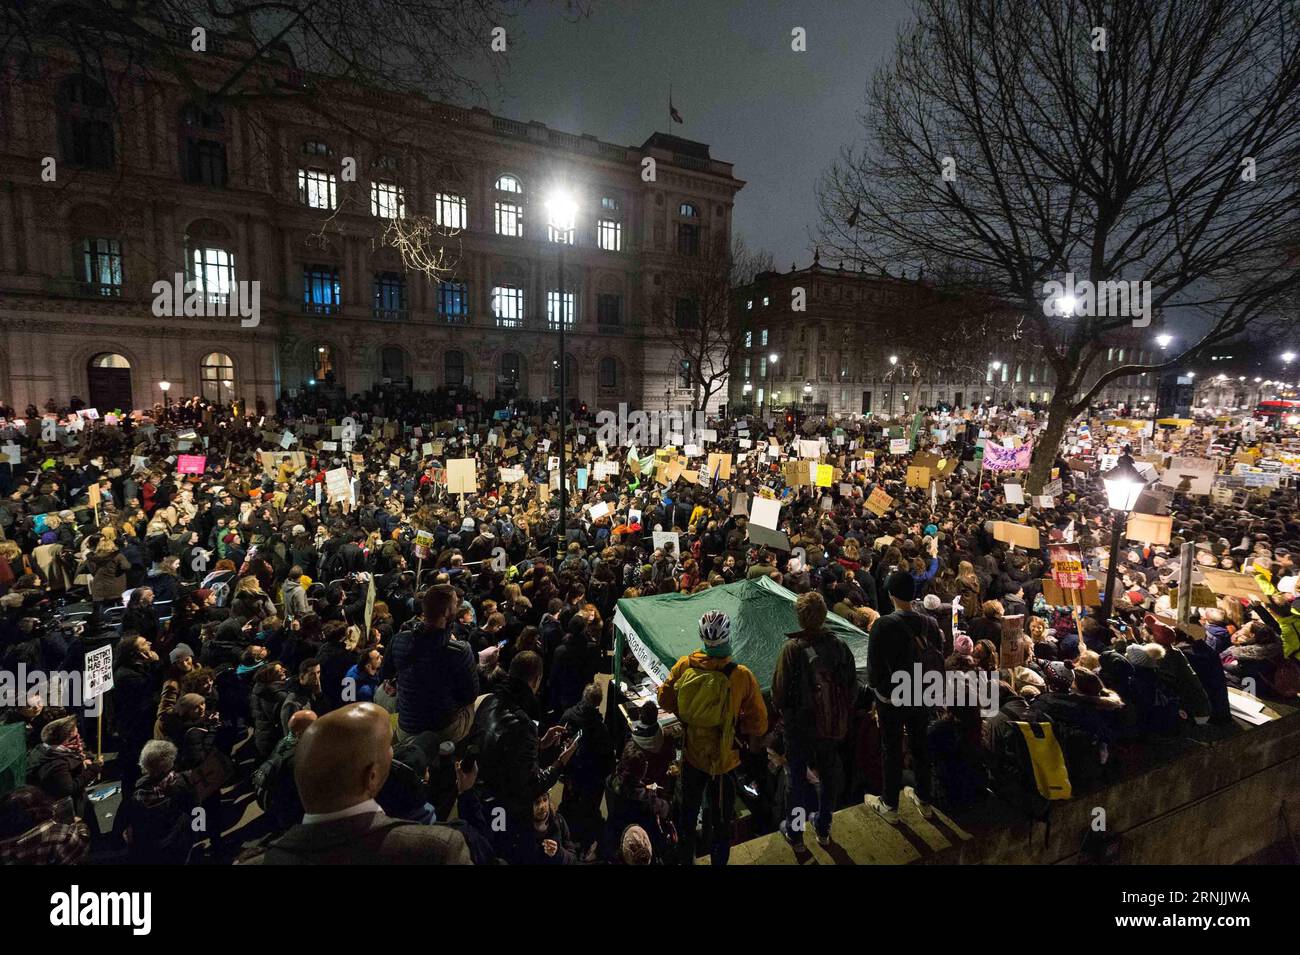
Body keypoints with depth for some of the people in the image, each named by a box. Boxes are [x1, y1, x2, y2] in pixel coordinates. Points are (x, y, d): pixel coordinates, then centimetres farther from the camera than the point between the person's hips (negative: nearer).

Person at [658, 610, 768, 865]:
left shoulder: (684, 666, -18)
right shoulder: (741, 676, -25)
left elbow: (664, 700, -3)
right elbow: (759, 725, -17)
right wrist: (735, 725, 0)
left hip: (691, 755, 3)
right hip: (723, 760, -3)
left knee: (688, 813, 26)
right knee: (721, 821, 20)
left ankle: (685, 859, 46)